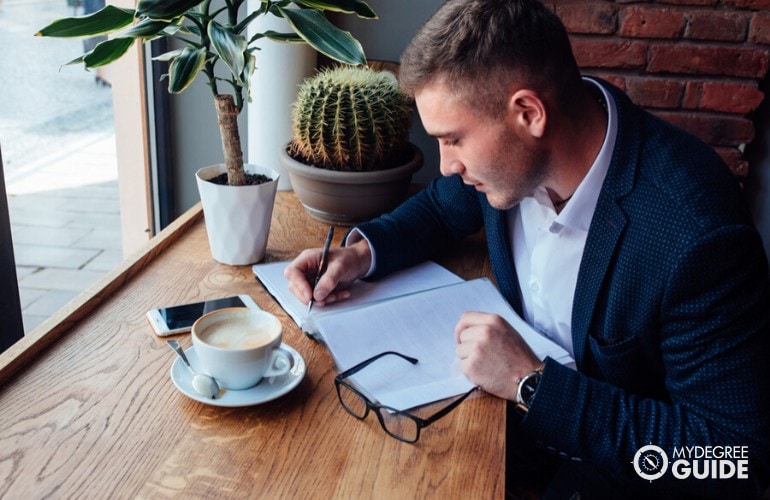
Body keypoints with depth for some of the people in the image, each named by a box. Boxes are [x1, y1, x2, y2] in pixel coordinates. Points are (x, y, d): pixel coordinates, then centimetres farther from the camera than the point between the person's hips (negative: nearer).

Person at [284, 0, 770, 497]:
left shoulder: (699, 233, -32)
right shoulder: (514, 150, -12)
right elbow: (442, 207, 10)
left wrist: (533, 384, -30)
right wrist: (360, 251, -9)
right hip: (519, 404, 6)